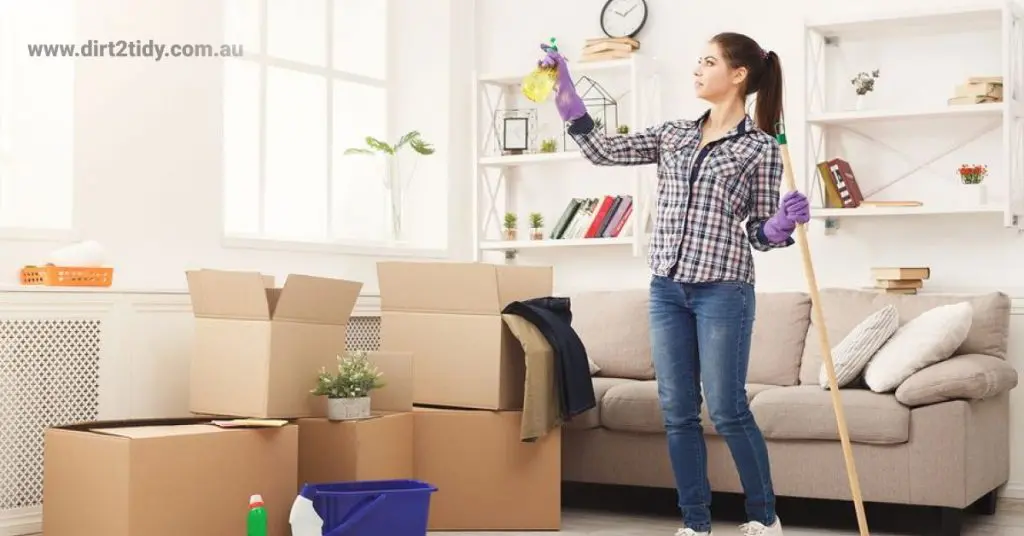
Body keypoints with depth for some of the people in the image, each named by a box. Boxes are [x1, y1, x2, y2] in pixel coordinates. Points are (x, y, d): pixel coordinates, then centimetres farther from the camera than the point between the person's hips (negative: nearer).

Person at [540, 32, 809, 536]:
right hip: (667, 289, 5)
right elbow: (603, 151, 9)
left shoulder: (761, 148, -1)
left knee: (728, 410, -1)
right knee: (677, 413, 6)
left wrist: (783, 223, -21)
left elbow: (759, 231, 1)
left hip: (723, 290, -5)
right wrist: (565, 92, 4)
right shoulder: (673, 134, 12)